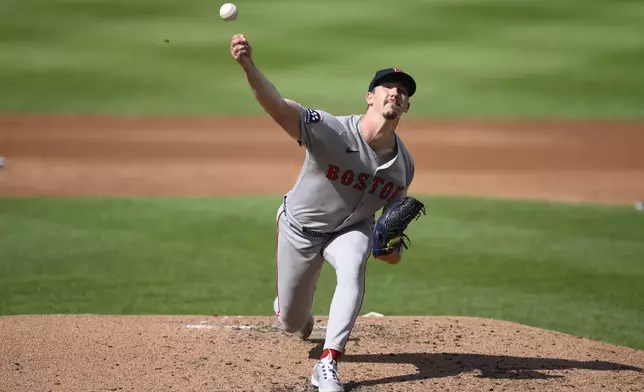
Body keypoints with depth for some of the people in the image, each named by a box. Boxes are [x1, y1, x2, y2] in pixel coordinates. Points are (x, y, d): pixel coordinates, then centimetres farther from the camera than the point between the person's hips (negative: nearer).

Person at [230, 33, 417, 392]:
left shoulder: (404, 164, -13)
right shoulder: (331, 131, -30)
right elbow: (277, 105, -45)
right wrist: (248, 66, -63)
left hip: (351, 230, 2)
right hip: (301, 229, -2)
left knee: (352, 271, -34)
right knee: (291, 323, 11)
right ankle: (296, 308, 53)